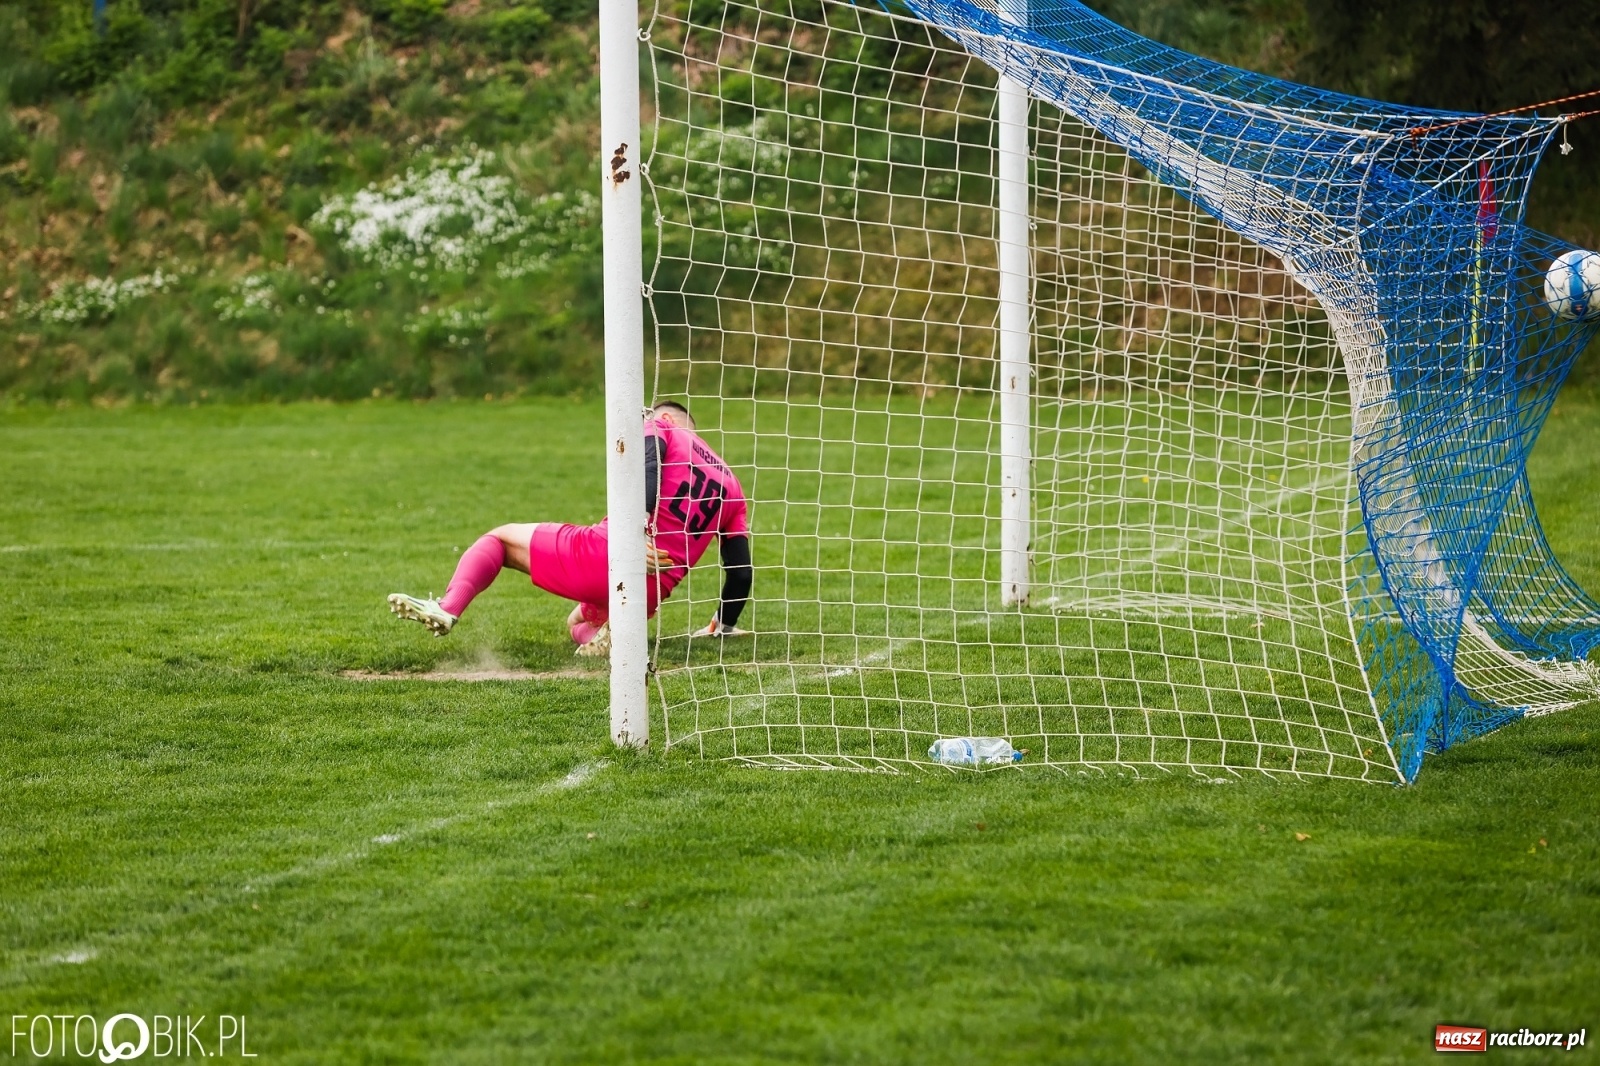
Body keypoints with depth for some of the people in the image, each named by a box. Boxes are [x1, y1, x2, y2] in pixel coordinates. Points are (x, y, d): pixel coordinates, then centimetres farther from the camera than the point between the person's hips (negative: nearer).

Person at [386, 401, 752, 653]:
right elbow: (741, 570, 21)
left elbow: (649, 468, -14)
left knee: (500, 537, 18)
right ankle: (601, 634, -1)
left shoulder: (659, 427, 10)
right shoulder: (731, 487, 23)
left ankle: (447, 609, -9)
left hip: (598, 555, -5)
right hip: (649, 594, 5)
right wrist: (725, 625, 34)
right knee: (578, 621, 36)